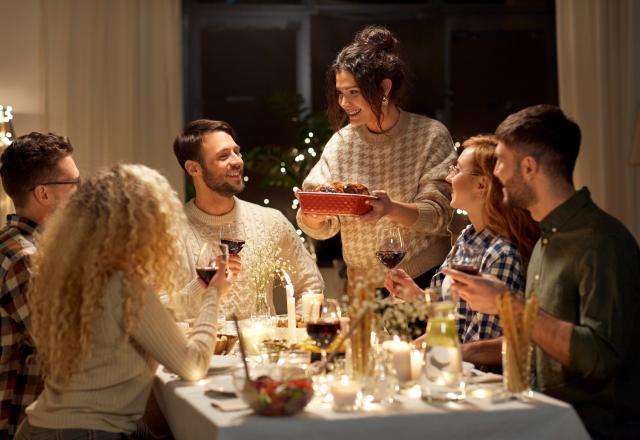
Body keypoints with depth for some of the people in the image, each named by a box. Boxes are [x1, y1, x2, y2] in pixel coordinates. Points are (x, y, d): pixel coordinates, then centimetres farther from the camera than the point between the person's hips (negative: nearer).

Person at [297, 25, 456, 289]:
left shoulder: (430, 136, -4)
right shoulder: (339, 144, 6)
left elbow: (439, 215, -11)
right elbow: (322, 228, 5)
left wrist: (392, 209, -28)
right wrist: (313, 217, -18)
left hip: (425, 280, -5)